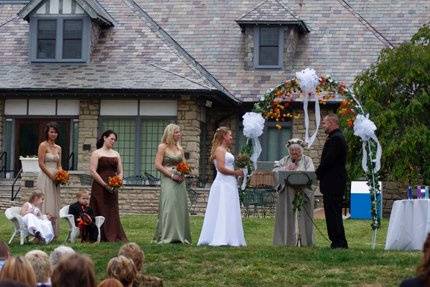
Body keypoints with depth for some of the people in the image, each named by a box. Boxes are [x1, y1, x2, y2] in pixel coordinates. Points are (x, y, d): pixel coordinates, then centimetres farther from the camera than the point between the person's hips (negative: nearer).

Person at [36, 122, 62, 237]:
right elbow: (41, 164, -11)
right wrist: (52, 176, -14)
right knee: (46, 205, -8)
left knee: (54, 205, 5)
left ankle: (52, 233, 7)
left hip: (55, 179, 7)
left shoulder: (58, 148, 15)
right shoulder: (43, 145, -5)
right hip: (45, 178, -7)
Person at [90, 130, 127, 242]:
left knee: (113, 213, 1)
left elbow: (120, 172, 16)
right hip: (99, 187, -5)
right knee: (100, 212, -6)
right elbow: (93, 171, -8)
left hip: (112, 189, 5)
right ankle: (100, 237, -4)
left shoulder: (116, 154, 17)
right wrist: (105, 184, -14)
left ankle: (113, 237, 1)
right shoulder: (97, 153, 1)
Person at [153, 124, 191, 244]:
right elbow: (158, 165, -8)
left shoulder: (180, 148, 15)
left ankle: (181, 236, 7)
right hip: (168, 180, -6)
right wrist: (172, 175, -13)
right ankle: (167, 236, -7)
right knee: (169, 206, -9)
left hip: (179, 180, 6)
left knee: (181, 207, 3)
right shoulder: (163, 147, -2)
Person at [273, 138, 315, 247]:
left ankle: (305, 242, 0)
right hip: (287, 193, 2)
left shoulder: (307, 160, 9)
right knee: (287, 217, -2)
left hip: (303, 192, -2)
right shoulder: (284, 160, 17)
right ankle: (287, 241, 1)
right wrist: (286, 168, -8)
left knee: (303, 216, -3)